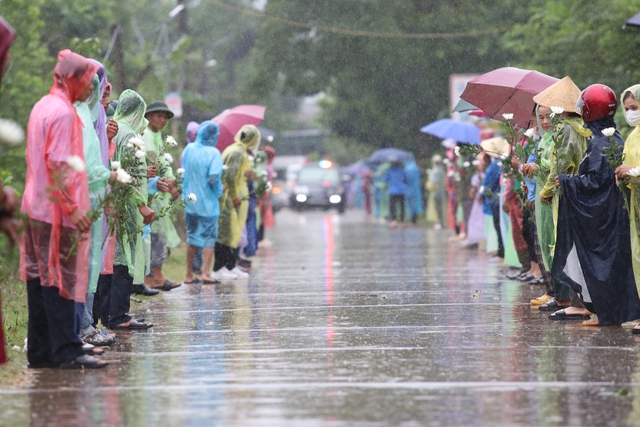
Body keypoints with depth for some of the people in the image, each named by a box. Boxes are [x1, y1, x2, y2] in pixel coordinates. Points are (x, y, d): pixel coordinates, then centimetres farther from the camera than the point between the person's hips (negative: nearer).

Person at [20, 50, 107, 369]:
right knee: (61, 280, -8)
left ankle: (39, 352, 11)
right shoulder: (63, 112, -13)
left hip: (36, 207, 9)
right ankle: (66, 352, -7)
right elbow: (58, 164, -20)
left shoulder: (42, 106, 17)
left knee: (40, 279, 9)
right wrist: (71, 207, -20)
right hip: (56, 210, -9)